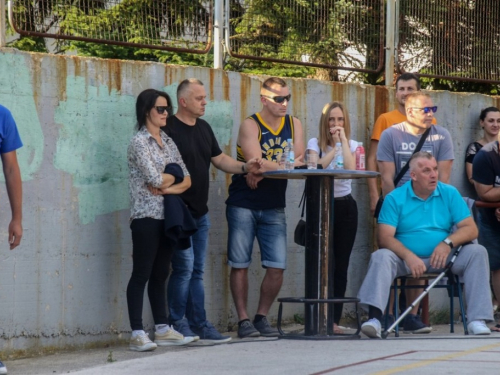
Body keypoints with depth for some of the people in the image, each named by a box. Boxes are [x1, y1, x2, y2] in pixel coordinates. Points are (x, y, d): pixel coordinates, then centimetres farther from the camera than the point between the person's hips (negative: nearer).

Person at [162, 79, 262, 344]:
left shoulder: (203, 128, 14)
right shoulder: (169, 129, -11)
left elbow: (219, 159, 19)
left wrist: (243, 167, 1)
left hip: (200, 212, 8)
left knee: (196, 272, 9)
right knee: (184, 268, -9)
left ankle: (199, 325, 11)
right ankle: (177, 324, 1)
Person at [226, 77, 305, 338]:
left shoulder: (294, 125, 8)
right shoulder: (250, 126, -6)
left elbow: (299, 159, -7)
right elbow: (256, 163, -20)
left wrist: (264, 169, -17)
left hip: (274, 207, 4)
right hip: (243, 205, -4)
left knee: (277, 266, -3)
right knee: (240, 264, -2)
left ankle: (262, 317, 12)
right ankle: (243, 320, 6)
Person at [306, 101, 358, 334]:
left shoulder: (351, 145, 7)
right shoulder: (315, 144, 2)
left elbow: (351, 168, -13)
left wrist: (343, 140, -11)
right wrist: (334, 146, -14)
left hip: (345, 206, 2)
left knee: (341, 264, 0)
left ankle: (335, 319, 2)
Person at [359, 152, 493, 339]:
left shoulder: (449, 193, 6)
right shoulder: (395, 198, 0)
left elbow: (471, 229, 0)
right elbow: (385, 237, -9)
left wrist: (448, 243, -19)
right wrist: (409, 256, -27)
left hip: (443, 259, 2)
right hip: (406, 259, -2)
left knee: (477, 252, -20)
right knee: (381, 257, -30)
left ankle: (477, 320, -27)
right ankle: (374, 318, -45)